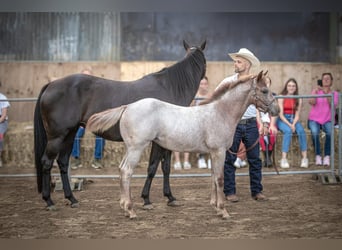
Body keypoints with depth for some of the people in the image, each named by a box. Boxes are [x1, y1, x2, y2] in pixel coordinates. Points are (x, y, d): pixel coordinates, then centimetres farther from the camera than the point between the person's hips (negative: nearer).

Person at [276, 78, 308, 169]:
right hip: (282, 120, -3)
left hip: (293, 119, 3)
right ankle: (283, 159, -36)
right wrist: (289, 125, -21)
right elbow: (281, 114, -10)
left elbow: (297, 114, 1)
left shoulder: (298, 99, 6)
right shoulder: (281, 97, -5)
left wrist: (293, 124, -18)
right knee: (288, 131, -34)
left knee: (301, 130, -28)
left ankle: (304, 158, -28)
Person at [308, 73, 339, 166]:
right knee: (315, 132, -35)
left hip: (328, 120, 0)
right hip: (314, 119, 0)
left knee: (330, 132, -34)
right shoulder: (316, 91, 7)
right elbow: (312, 103, -10)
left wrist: (327, 93, -19)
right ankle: (318, 156, -25)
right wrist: (315, 91, -20)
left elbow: (333, 106, -10)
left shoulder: (334, 93, 8)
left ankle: (327, 157, -27)